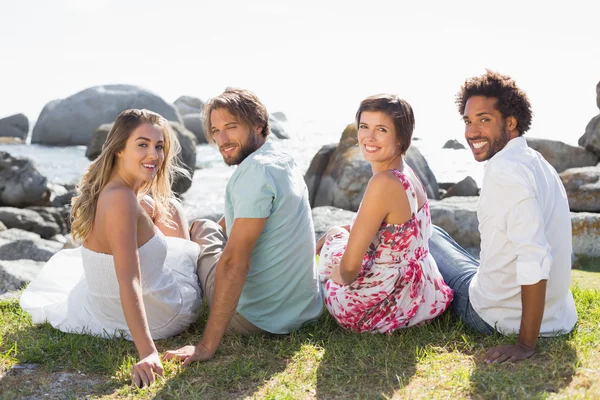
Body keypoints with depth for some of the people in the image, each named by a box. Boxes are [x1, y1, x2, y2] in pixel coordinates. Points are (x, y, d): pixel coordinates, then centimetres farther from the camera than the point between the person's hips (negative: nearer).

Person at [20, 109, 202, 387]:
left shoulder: (102, 190, -7)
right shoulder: (121, 199, -35)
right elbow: (129, 283, -39)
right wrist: (148, 352, -41)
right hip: (161, 317, -8)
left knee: (168, 206, 28)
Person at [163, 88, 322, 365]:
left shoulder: (257, 170, -21)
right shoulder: (284, 161, 7)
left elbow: (234, 262, -26)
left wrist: (207, 345, -25)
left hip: (256, 319, -8)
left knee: (201, 229, 14)